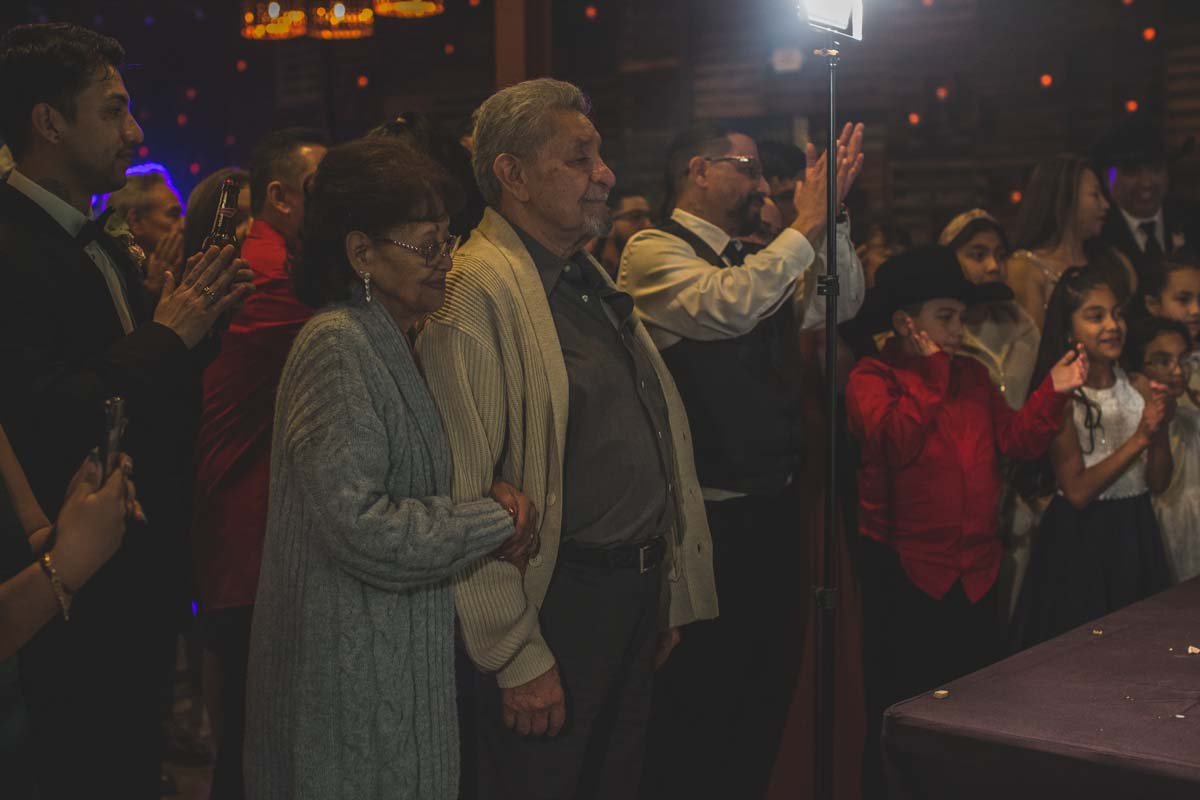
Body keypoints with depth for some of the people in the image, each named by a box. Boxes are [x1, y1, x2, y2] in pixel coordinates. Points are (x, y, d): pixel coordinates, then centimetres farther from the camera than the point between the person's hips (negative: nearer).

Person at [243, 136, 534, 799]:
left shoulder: (387, 339, 11)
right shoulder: (338, 345, -19)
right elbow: (358, 524, -26)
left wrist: (490, 494, -5)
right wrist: (497, 520, -15)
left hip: (397, 656, 9)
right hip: (356, 664, -9)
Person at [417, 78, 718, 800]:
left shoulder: (591, 280, 13)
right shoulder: (475, 292, -16)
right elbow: (463, 494, -21)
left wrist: (668, 598, 16)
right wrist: (517, 656, -19)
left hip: (637, 597, 9)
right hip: (556, 605, -8)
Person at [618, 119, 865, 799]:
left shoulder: (757, 258, 14)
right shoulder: (654, 251, -10)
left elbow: (842, 302, 11)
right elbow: (729, 306, -27)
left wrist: (831, 213, -1)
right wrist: (807, 223, -19)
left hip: (774, 511, 8)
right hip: (712, 519, -8)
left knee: (768, 686, 18)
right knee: (699, 701, 1)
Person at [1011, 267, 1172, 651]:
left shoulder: (1140, 388, 2)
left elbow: (1158, 483, 4)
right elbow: (1077, 491, -19)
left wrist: (1159, 430, -13)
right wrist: (1139, 439, -21)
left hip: (1137, 535, 5)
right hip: (1081, 542, -5)